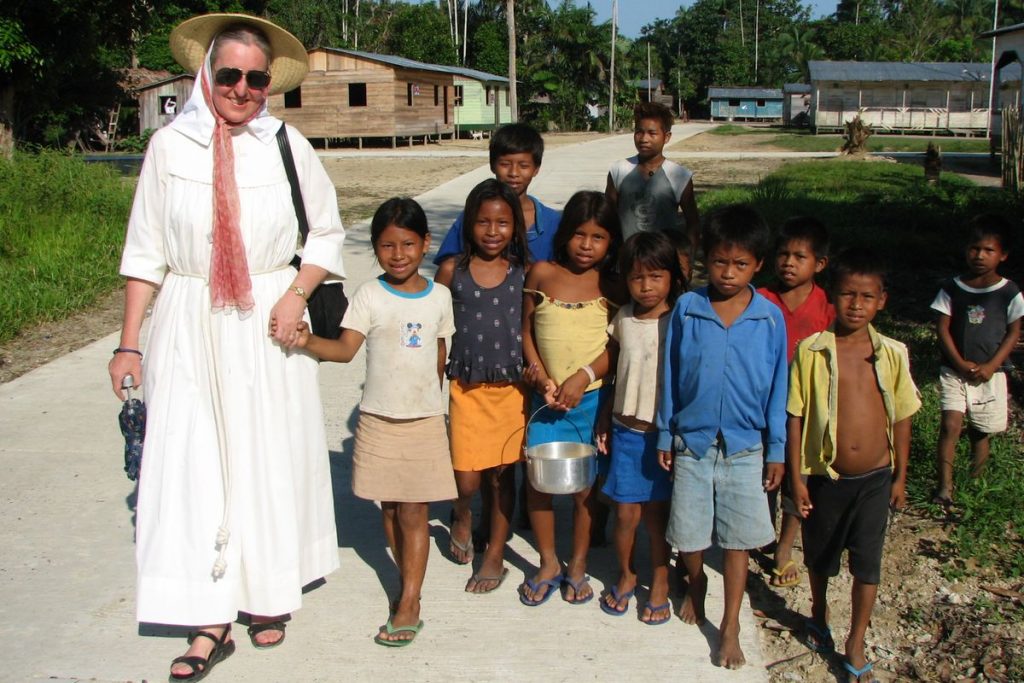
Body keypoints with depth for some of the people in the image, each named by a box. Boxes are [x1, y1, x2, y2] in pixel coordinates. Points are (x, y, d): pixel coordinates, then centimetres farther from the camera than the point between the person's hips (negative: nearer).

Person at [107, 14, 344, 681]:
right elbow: (146, 252, 3)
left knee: (271, 459, 7)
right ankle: (211, 622, 7)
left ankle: (270, 594, 27)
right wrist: (130, 343, 1)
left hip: (267, 327, 0)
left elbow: (327, 235, 8)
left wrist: (296, 294, -9)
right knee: (191, 465, -2)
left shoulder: (290, 147, 0)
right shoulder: (170, 146, 0)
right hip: (188, 326, 0)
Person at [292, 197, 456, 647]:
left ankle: (409, 605, 5)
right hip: (378, 419, 0)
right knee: (389, 508, 11)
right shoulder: (369, 296, -7)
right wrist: (308, 341, -36)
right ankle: (410, 580, 29)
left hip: (425, 420, 0)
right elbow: (346, 348, -18)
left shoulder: (439, 296, 1)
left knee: (414, 510, 0)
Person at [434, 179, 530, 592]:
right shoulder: (452, 271, -3)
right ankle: (462, 516, 34)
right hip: (465, 388, 0)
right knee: (467, 479, -2)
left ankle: (495, 557, 25)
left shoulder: (523, 274, -1)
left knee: (502, 475, 9)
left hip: (511, 388, 1)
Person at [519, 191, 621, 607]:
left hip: (592, 398, -1)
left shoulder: (611, 287, -2)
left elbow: (617, 346, -5)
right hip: (546, 397, 1)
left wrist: (584, 377, -17)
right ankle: (549, 564, 22)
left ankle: (577, 567, 27)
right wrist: (539, 375, -8)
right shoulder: (542, 274, 0)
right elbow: (525, 330, 4)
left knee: (585, 485, 8)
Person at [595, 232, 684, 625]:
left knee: (657, 512, 8)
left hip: (664, 433, -2)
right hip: (626, 430, 3)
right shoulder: (623, 319, 1)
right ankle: (625, 576, 31)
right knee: (626, 513, 7)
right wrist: (605, 420, 12)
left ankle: (660, 583, 27)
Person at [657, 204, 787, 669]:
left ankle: (730, 627, 20)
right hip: (692, 443, 1)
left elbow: (777, 387, 0)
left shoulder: (770, 318, -6)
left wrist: (776, 451, 2)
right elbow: (669, 376, 1)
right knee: (688, 534, 13)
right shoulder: (686, 309, -7)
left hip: (745, 447, 0)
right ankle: (695, 584, 43)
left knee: (738, 541, 6)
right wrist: (664, 436, 4)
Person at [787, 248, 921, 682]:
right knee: (820, 555, 18)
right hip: (825, 477, -1)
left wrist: (900, 476, 7)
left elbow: (901, 418, 4)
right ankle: (819, 614, 46)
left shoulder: (892, 354, -5)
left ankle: (856, 645, 23)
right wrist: (796, 477, -7)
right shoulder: (812, 351, -11)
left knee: (867, 564, 6)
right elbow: (795, 416, -7)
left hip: (875, 478, 1)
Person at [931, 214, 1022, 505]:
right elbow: (942, 328, -2)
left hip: (989, 372, 1)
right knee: (951, 424, -10)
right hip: (954, 371, 0)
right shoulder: (952, 288, -3)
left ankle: (979, 448, 42)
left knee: (982, 426, 10)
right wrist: (961, 364, -12)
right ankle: (944, 484, -6)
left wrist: (990, 367, -11)